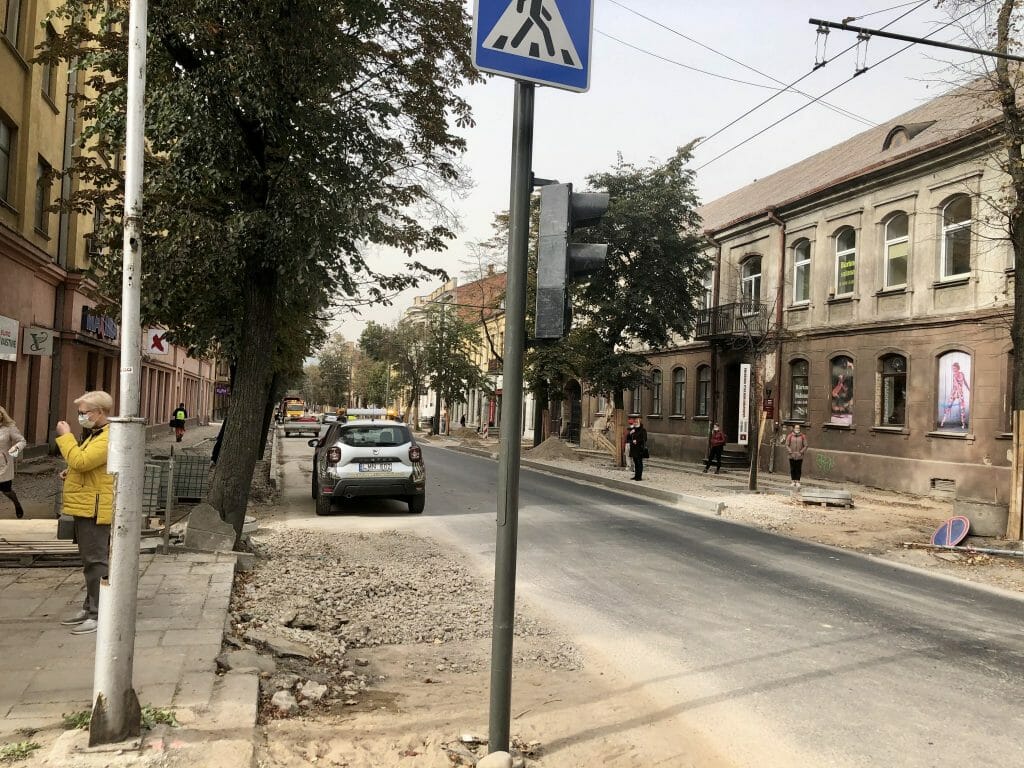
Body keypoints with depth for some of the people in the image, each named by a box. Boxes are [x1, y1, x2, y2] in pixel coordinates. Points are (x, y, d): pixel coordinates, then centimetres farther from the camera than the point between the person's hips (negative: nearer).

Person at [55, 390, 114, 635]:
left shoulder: (109, 438, -18)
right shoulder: (97, 434, 18)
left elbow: (81, 461, -26)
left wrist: (65, 436, -15)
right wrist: (70, 474, 12)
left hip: (95, 509, -11)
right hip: (86, 507, 11)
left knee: (96, 561, -6)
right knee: (91, 561, 17)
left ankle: (98, 615, -1)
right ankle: (89, 608, 26)